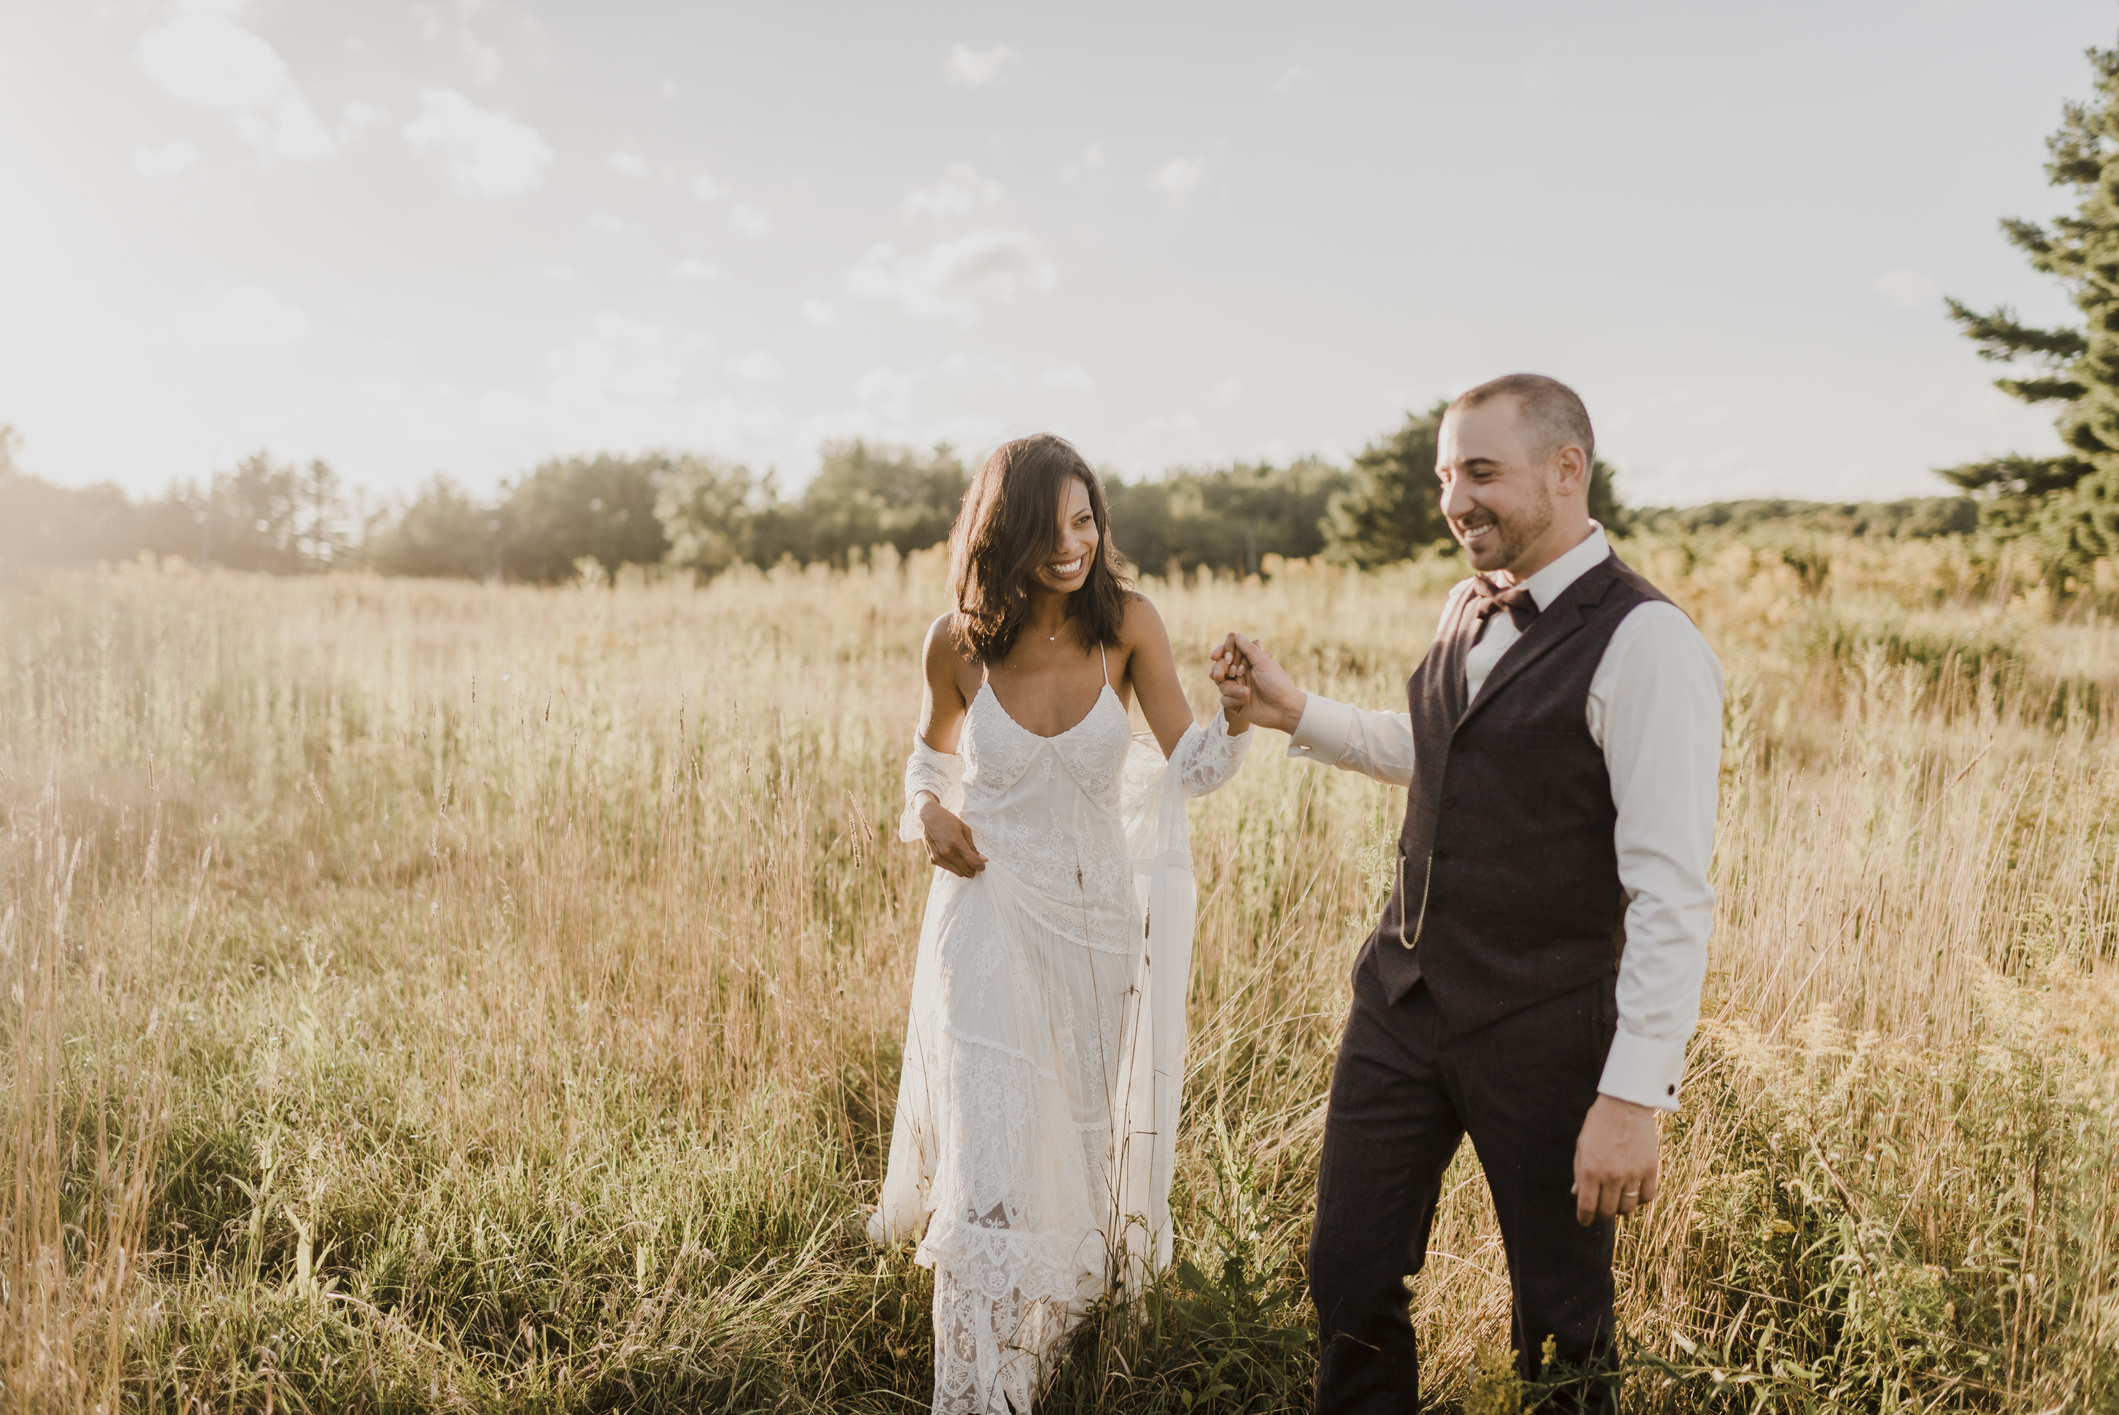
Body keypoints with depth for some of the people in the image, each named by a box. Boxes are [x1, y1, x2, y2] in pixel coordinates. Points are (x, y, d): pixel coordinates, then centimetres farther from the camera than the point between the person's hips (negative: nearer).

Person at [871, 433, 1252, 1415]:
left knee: (1081, 1152, 19)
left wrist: (1240, 715, -26)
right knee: (989, 1165, -8)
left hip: (1098, 923, 2)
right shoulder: (957, 642, -9)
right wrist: (927, 810, -10)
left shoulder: (1126, 624, -9)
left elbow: (1187, 769, -7)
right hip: (989, 919, -2)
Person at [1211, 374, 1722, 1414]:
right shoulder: (1469, 607, 7)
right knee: (1348, 1280, 15)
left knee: (1561, 1329, 13)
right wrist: (1292, 712, 15)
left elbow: (1673, 896, -19)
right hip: (1403, 997, 7)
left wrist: (1633, 1098, -21)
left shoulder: (1645, 644, -17)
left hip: (1540, 1034, -6)